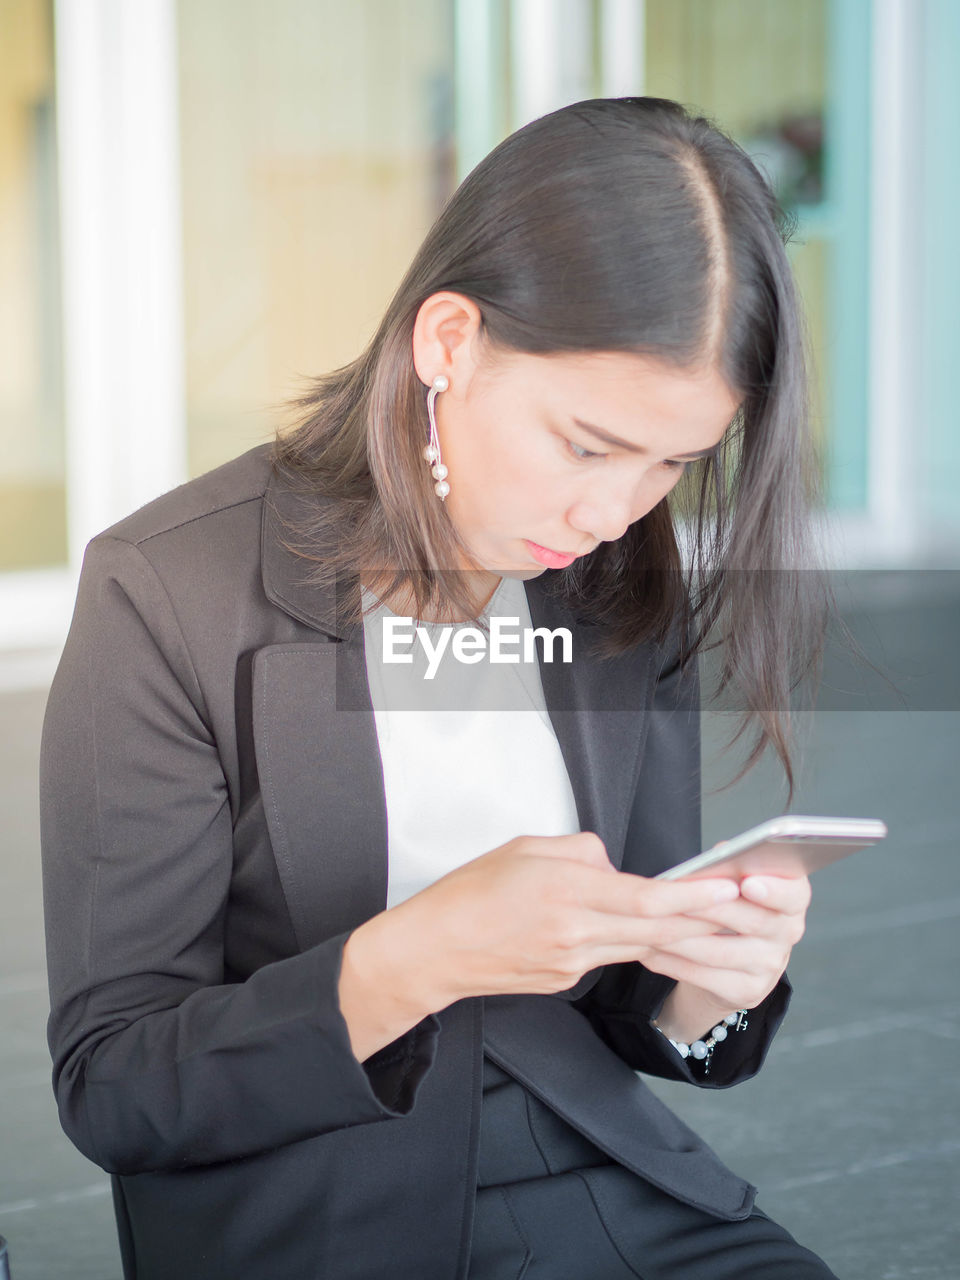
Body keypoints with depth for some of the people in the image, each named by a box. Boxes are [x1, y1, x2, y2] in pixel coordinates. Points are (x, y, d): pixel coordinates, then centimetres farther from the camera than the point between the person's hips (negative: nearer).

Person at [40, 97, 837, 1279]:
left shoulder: (633, 589, 6)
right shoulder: (166, 596, -10)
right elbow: (108, 1090, -9)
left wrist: (711, 985, -9)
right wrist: (414, 959, -24)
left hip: (598, 1182, 4)